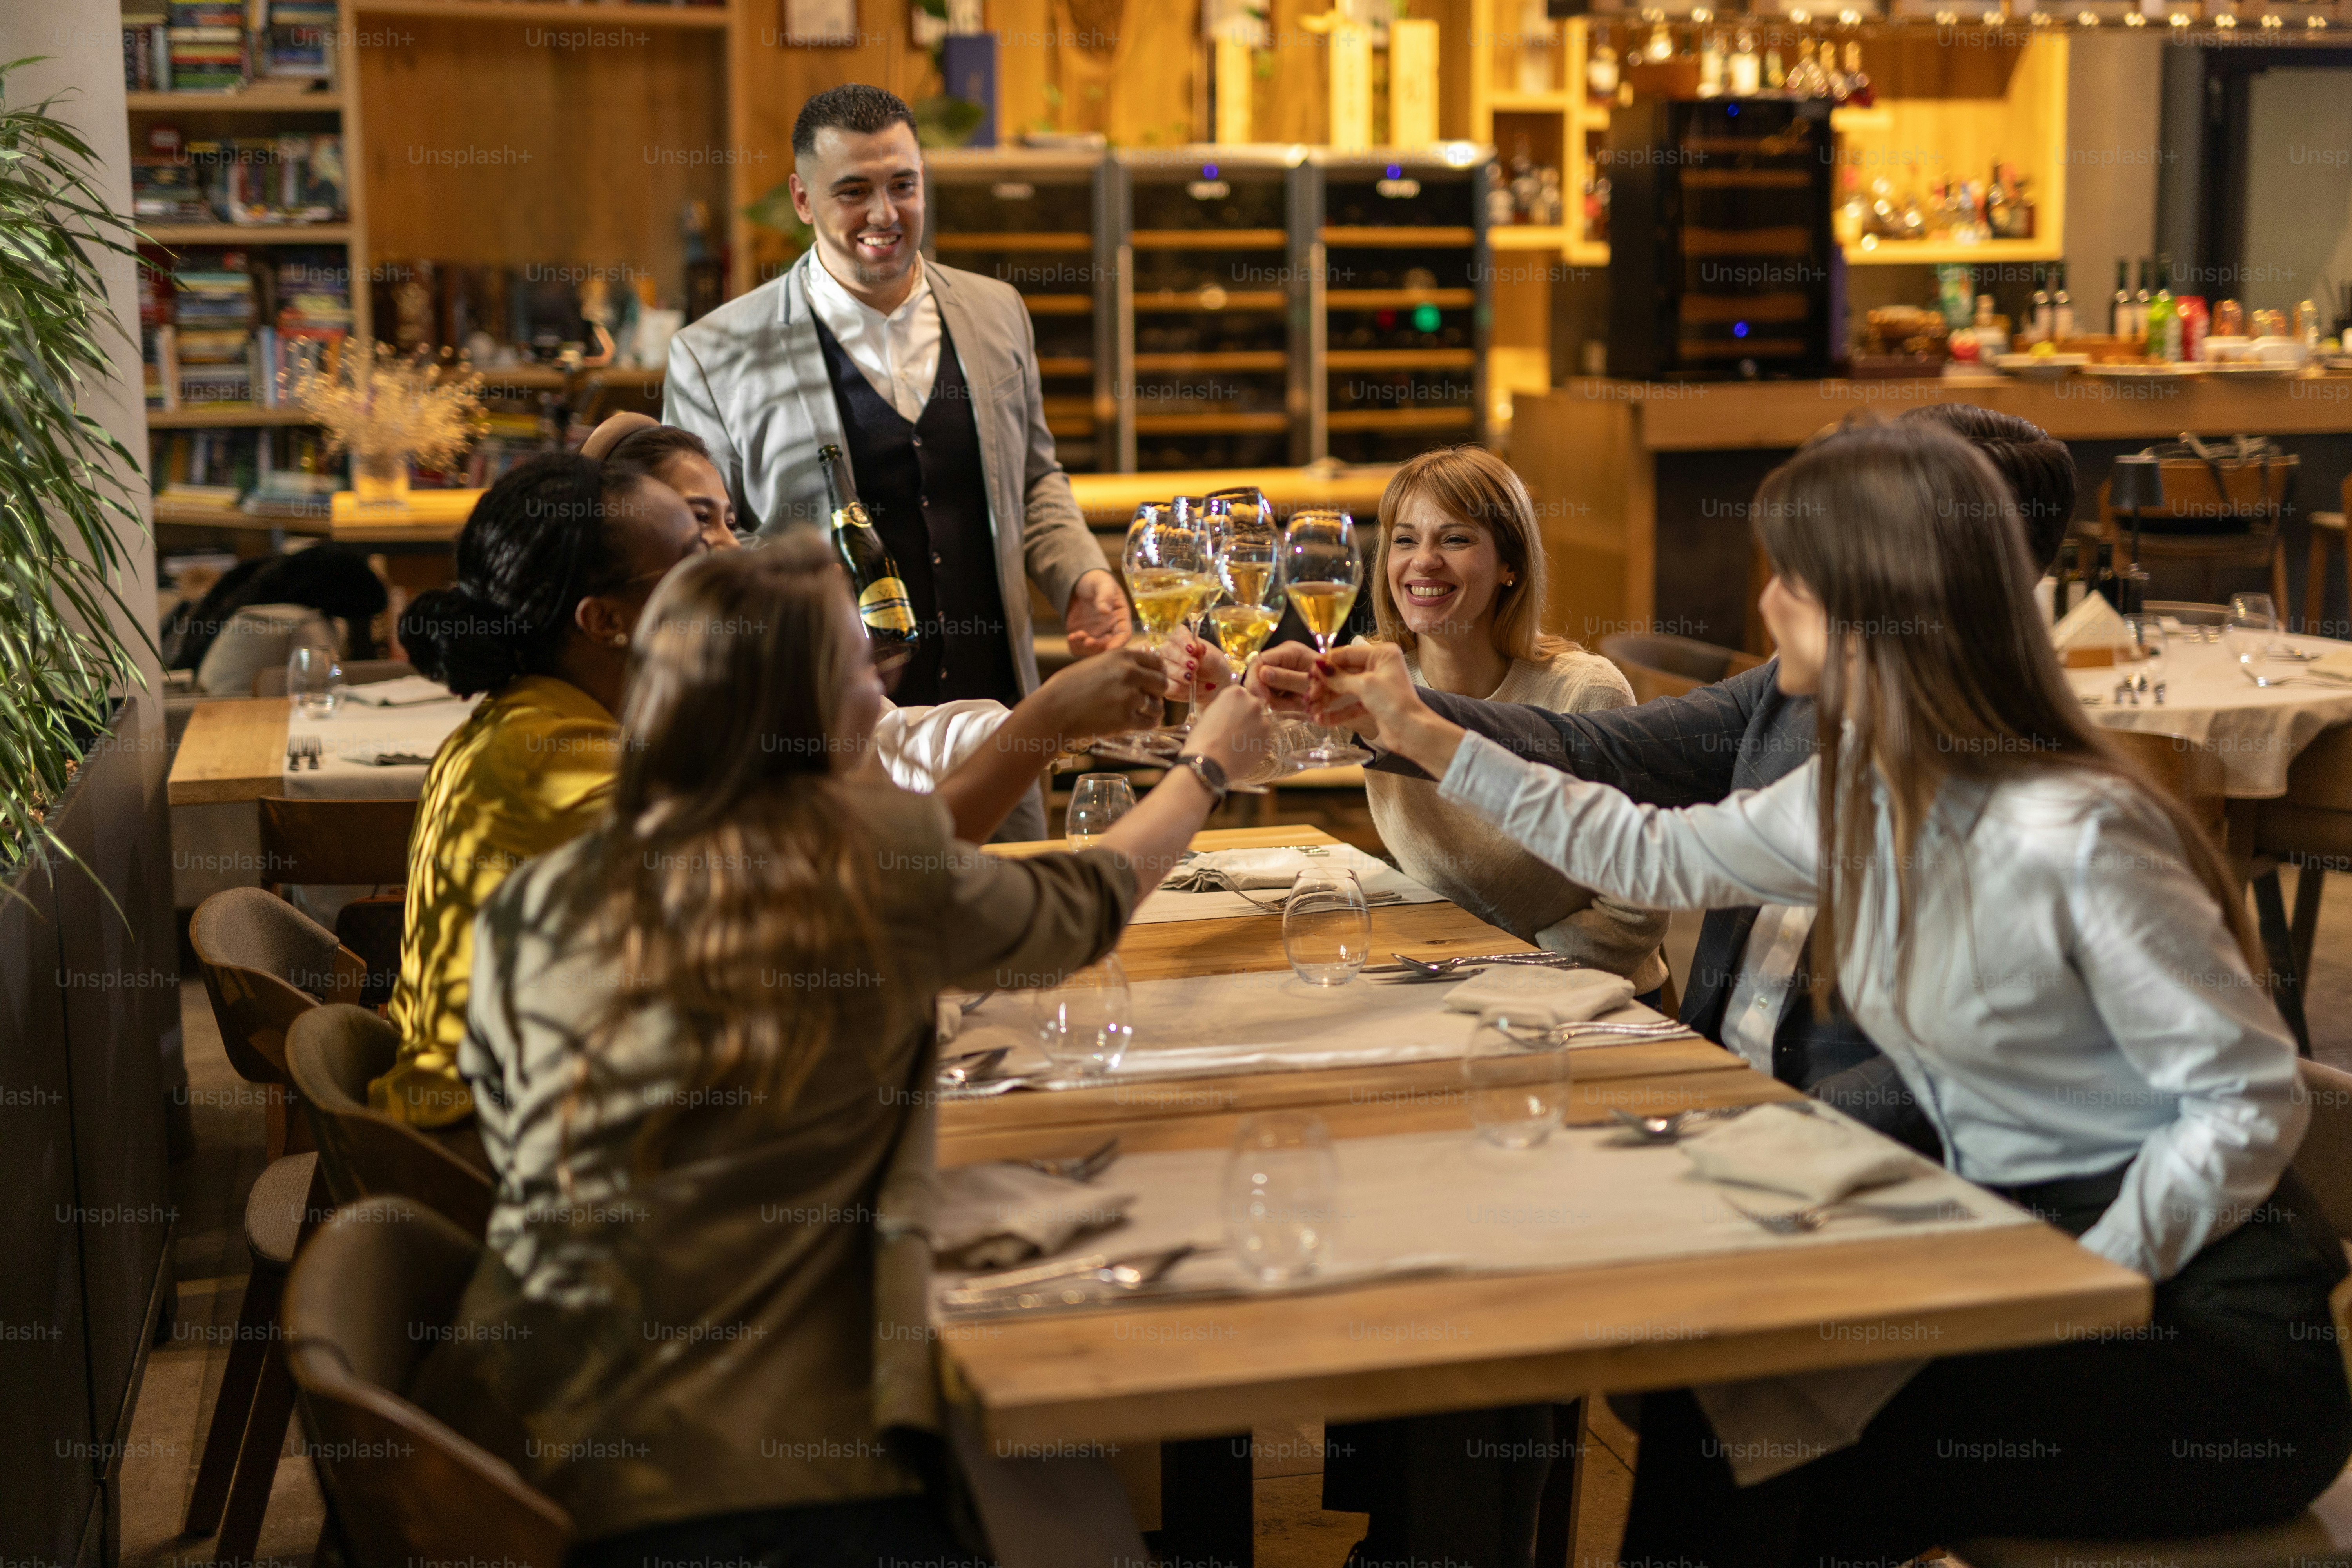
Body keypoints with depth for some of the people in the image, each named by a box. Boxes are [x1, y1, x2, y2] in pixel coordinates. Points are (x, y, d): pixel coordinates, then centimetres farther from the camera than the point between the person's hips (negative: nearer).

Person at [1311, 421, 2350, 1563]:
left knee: (1796, 1471, -17)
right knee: (1706, 1403, -6)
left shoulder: (2076, 837, -23)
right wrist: (1426, 737, 20)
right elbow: (1659, 856, 19)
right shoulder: (1858, 797, 4)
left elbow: (2250, 1103, -20)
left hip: (2203, 1317, -7)